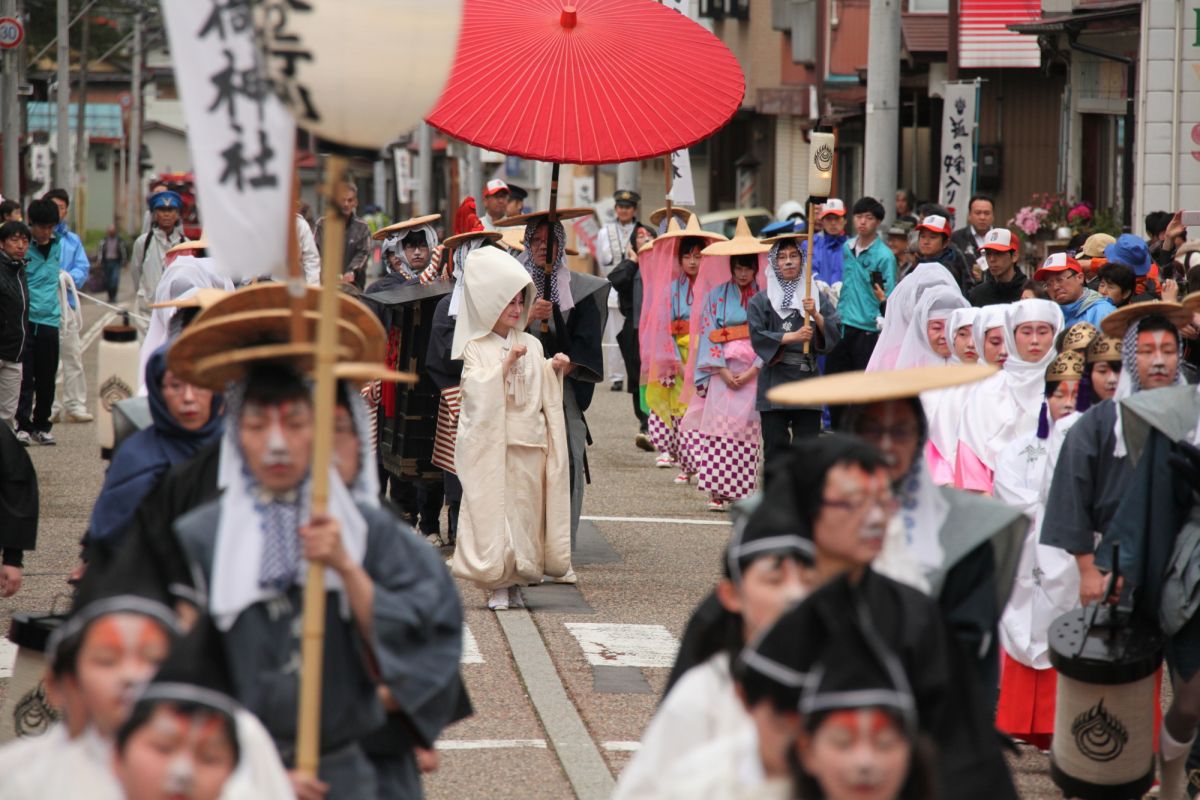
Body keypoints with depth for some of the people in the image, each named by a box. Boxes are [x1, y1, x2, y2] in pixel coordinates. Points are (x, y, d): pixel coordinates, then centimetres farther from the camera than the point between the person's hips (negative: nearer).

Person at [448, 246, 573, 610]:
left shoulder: (532, 345, 12)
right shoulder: (475, 348, 1)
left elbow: (544, 396, 14)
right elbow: (479, 391, -12)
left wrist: (555, 371, -3)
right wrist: (506, 362, -18)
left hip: (529, 441, 4)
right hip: (490, 441, -4)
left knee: (525, 508, 2)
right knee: (492, 507, -7)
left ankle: (515, 582, 8)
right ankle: (496, 585, -3)